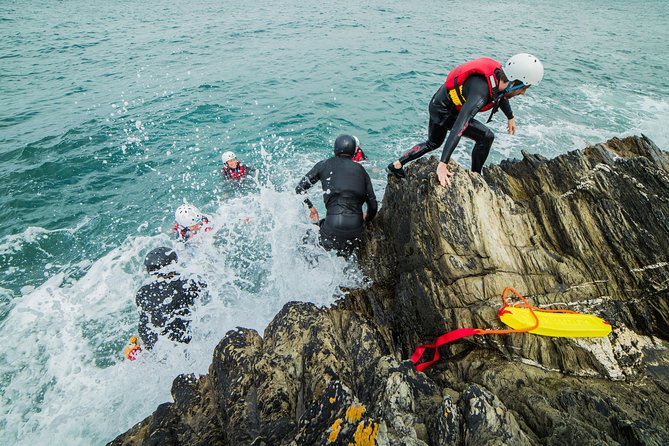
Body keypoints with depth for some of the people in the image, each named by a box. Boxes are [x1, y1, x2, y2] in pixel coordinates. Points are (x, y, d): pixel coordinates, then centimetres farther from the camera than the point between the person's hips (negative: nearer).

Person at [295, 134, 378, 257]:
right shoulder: (361, 170, 12)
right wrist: (366, 219, 33)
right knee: (345, 257, 32)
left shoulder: (324, 165, 7)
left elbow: (299, 189, 8)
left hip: (333, 229, -3)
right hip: (356, 231, 3)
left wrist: (310, 207, 23)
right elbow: (373, 205, 13)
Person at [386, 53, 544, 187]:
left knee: (433, 143, 27)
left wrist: (511, 117, 32)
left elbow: (502, 95, 17)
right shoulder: (480, 91, -35)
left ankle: (395, 166, 32)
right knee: (486, 136, -12)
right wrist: (443, 164, -49)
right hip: (444, 112, -9)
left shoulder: (499, 75, -8)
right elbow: (459, 127, -44)